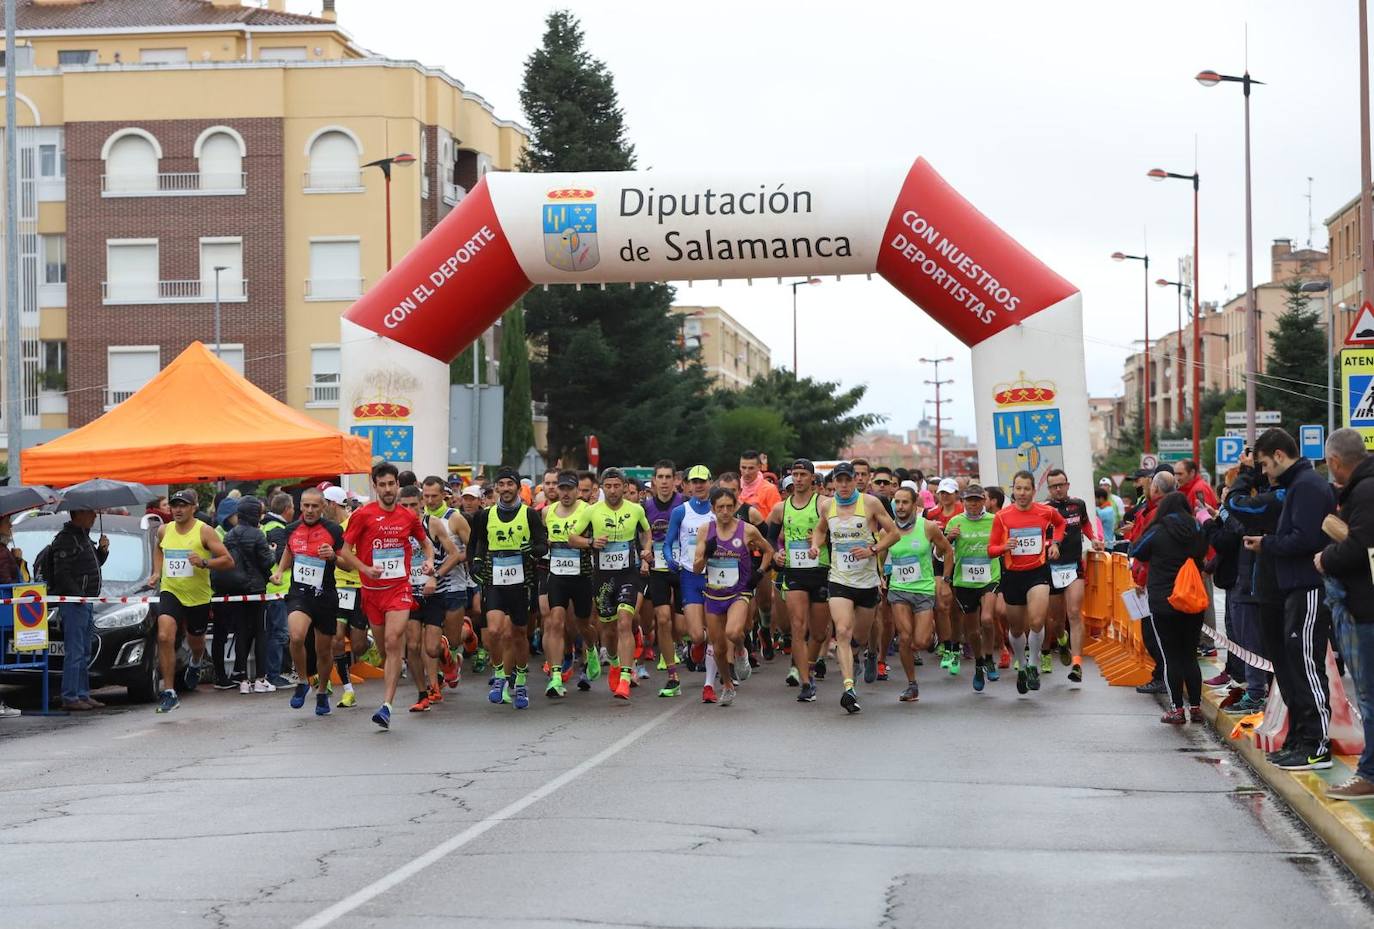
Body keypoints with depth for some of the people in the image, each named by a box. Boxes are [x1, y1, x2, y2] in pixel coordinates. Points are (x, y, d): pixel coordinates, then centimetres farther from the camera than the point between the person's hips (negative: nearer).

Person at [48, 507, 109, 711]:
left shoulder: (83, 536, 18)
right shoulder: (65, 539, -12)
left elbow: (94, 564, 28)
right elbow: (61, 574, -18)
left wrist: (102, 550, 10)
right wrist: (79, 596, -22)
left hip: (86, 602, 10)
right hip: (73, 602, -10)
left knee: (85, 653, 13)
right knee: (75, 653, -10)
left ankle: (83, 694, 18)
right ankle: (70, 698, -9)